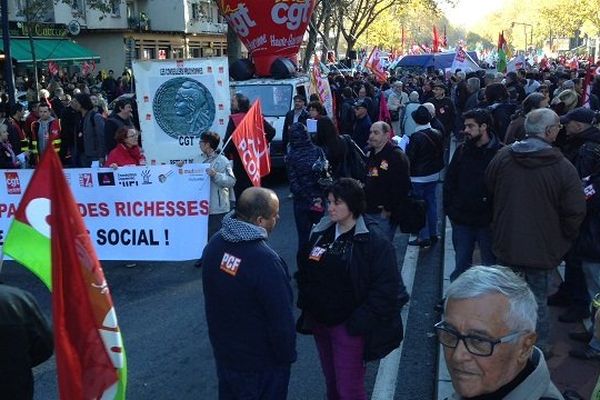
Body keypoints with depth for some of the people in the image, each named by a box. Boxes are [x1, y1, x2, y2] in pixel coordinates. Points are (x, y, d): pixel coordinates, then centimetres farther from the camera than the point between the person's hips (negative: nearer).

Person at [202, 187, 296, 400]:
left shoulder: (214, 244, -7)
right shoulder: (265, 261, -32)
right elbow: (281, 318, -24)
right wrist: (288, 355, -8)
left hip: (224, 351, 7)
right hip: (260, 364, -7)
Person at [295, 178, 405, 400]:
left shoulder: (374, 242, -15)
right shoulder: (320, 233, 4)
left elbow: (386, 289, -18)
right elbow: (304, 272, 15)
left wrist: (359, 322, -18)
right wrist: (307, 304, 6)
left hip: (349, 327, -6)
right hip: (320, 322, 6)